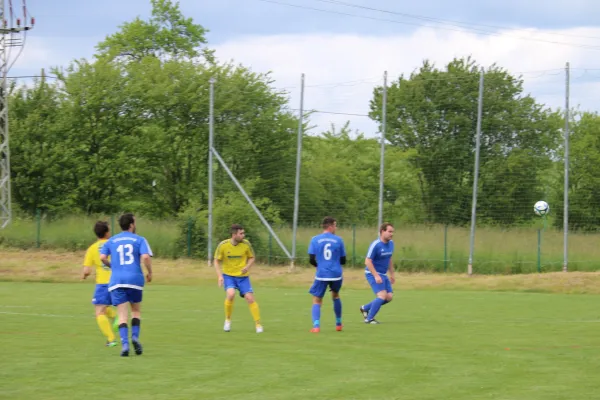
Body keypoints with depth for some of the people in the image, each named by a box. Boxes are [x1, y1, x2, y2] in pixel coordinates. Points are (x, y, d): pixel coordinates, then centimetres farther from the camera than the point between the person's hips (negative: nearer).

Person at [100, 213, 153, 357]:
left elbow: (102, 257, -1)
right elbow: (146, 257, -11)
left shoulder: (111, 241, 11)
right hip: (135, 279, -1)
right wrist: (150, 272, 3)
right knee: (136, 310, 18)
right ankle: (135, 337, -2)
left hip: (116, 280, 1)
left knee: (122, 315, 0)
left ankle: (125, 344, -16)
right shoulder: (139, 240, 3)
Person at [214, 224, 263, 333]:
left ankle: (258, 324, 3)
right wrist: (219, 276, -13)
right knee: (231, 294, -26)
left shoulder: (246, 244, -10)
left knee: (250, 298, -10)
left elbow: (252, 258, 5)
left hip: (243, 276, 1)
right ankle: (228, 320, -3)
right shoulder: (223, 245, -12)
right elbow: (217, 261, -1)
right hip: (228, 275, -1)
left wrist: (247, 267, -15)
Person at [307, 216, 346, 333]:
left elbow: (312, 259, -4)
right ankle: (338, 324, 33)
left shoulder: (315, 239, -1)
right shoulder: (338, 240, 1)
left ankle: (316, 325, -15)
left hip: (321, 275, -1)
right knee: (335, 296, 27)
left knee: (317, 301, 6)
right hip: (336, 274, 1)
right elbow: (343, 261, 6)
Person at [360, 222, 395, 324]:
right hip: (373, 274, -8)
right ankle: (369, 318, -6)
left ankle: (365, 308, 19)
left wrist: (392, 274, 19)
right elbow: (367, 261, -19)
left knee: (389, 297, 1)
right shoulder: (375, 245, -18)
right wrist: (376, 276, -24)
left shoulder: (390, 243, 6)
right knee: (382, 295, -19)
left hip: (383, 274, 8)